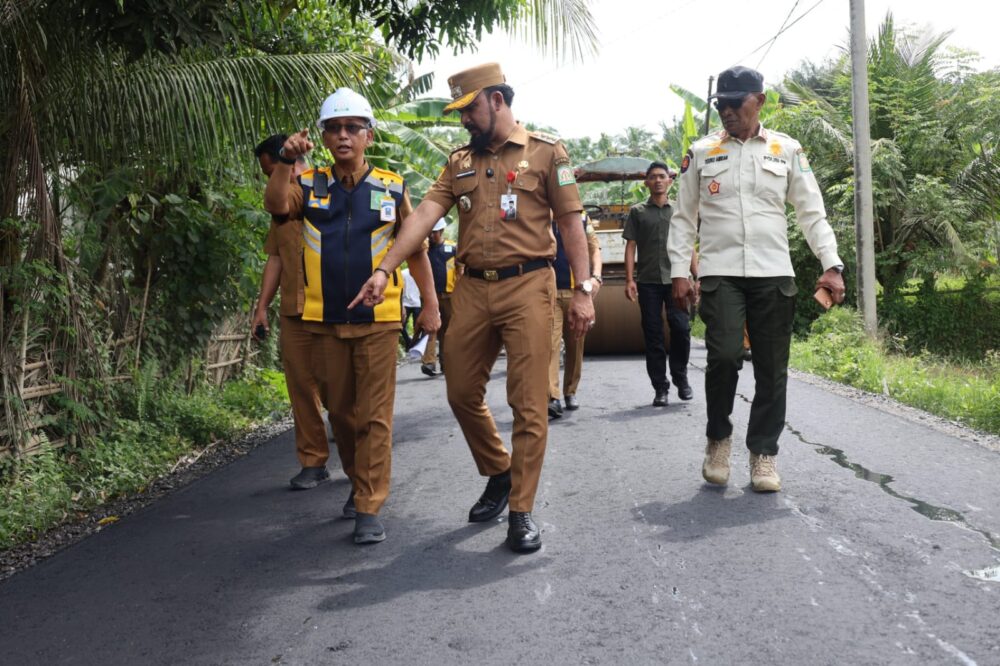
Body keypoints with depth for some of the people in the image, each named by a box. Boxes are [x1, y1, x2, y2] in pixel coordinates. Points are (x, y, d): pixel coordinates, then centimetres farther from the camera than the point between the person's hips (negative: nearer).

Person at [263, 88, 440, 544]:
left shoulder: (392, 188, 2)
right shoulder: (310, 186, 5)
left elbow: (415, 249, 6)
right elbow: (276, 204, -17)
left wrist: (430, 303, 3)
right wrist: (285, 161, -33)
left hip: (377, 320, -2)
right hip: (324, 320, 2)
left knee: (375, 415, -3)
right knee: (340, 411, 14)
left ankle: (369, 509, 2)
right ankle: (358, 480, 35)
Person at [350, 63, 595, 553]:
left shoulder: (545, 153, 2)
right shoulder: (459, 162, 13)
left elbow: (570, 223, 1)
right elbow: (425, 214, 1)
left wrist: (583, 291, -5)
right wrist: (384, 269, -10)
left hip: (526, 287, -4)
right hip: (471, 289, 5)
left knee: (528, 403, -2)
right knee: (462, 393, 9)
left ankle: (521, 510, 9)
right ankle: (498, 475, 33)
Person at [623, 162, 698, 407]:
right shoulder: (638, 212, 11)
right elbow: (630, 246, 6)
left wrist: (697, 277, 5)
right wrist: (629, 280, -4)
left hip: (676, 279, 0)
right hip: (648, 281, 0)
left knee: (681, 328, -10)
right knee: (653, 334, 0)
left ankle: (680, 377, 11)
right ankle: (660, 387, 7)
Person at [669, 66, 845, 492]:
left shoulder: (787, 150, 10)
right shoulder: (701, 153, 9)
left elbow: (812, 213, 9)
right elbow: (684, 217, 11)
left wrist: (831, 265, -2)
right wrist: (678, 271, 3)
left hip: (774, 274, 1)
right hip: (720, 273, -1)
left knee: (772, 368, 2)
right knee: (724, 354, -17)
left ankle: (763, 453, 17)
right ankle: (718, 437, 8)